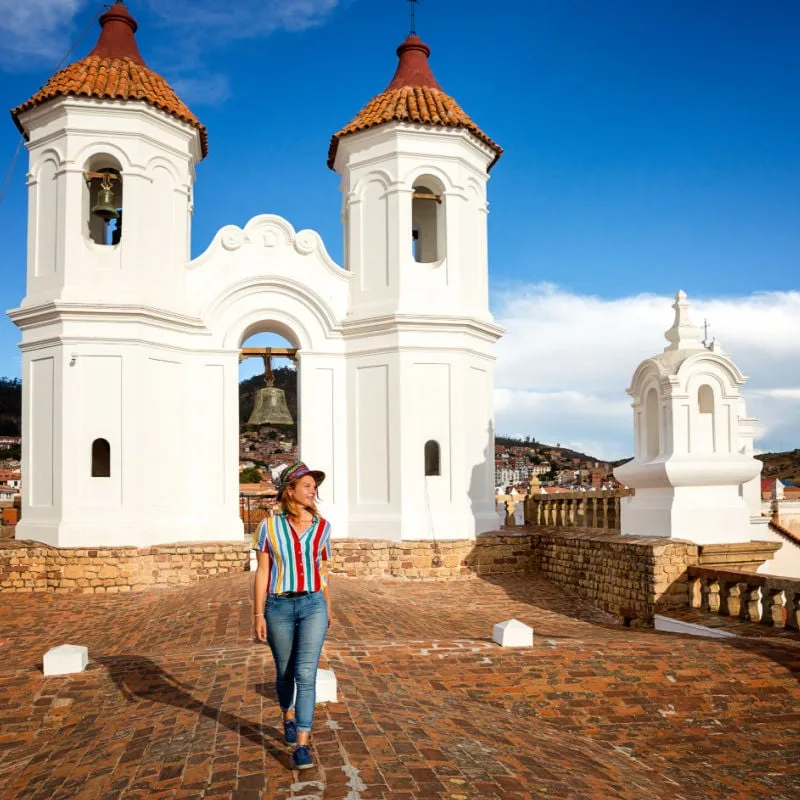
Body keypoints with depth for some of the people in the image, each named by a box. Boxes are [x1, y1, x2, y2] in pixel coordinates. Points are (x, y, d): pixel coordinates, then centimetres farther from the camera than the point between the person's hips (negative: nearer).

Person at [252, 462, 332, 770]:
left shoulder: (322, 527, 1)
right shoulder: (269, 526, -4)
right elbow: (262, 572, -3)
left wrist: (328, 609, 19)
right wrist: (258, 614, -6)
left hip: (312, 605, 0)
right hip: (279, 607, 0)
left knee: (306, 673, -11)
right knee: (285, 672, 15)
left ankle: (302, 746, -8)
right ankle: (289, 717, 44)